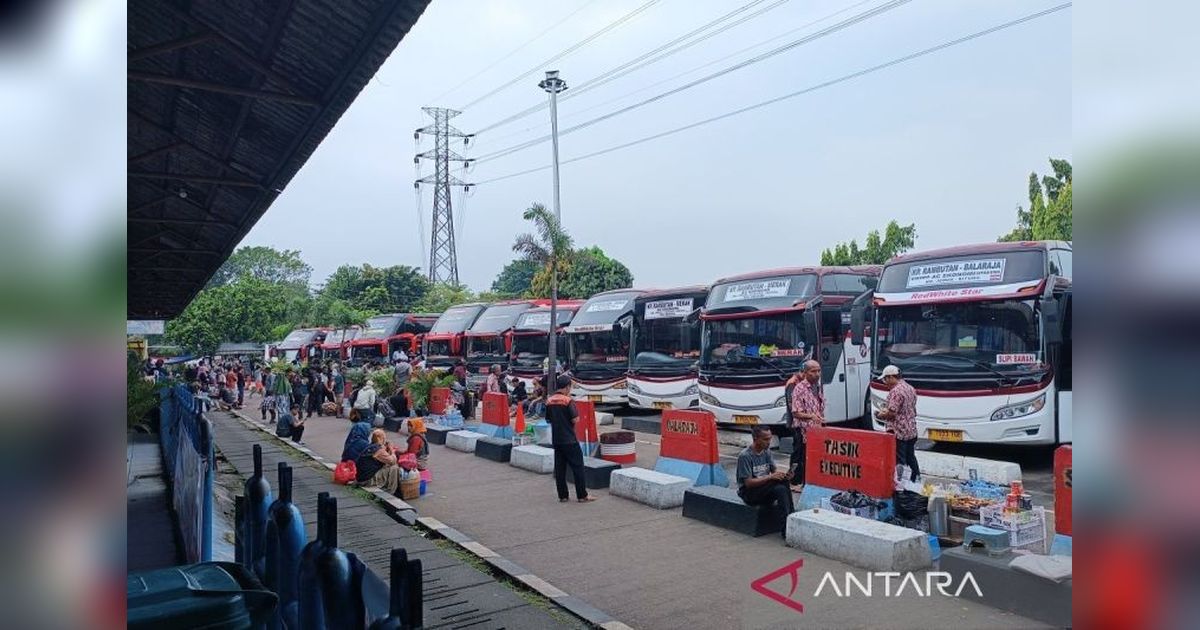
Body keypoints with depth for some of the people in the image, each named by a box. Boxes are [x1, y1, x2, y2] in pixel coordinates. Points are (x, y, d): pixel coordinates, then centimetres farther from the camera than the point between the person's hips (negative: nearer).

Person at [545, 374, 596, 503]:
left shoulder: (549, 401, 5)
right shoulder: (568, 400, -13)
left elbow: (548, 420, 12)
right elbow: (575, 419, -16)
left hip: (556, 439, 6)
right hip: (569, 439, -6)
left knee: (559, 468, 10)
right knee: (577, 466, 2)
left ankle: (562, 496, 12)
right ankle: (582, 496, 5)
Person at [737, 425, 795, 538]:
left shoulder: (766, 452, 5)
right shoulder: (745, 455, -17)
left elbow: (774, 471, 8)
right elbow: (748, 483, -20)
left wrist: (784, 475, -15)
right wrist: (770, 477, -27)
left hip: (765, 490, 6)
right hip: (748, 493, -6)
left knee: (781, 489, -28)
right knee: (781, 486, -28)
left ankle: (786, 528, -25)